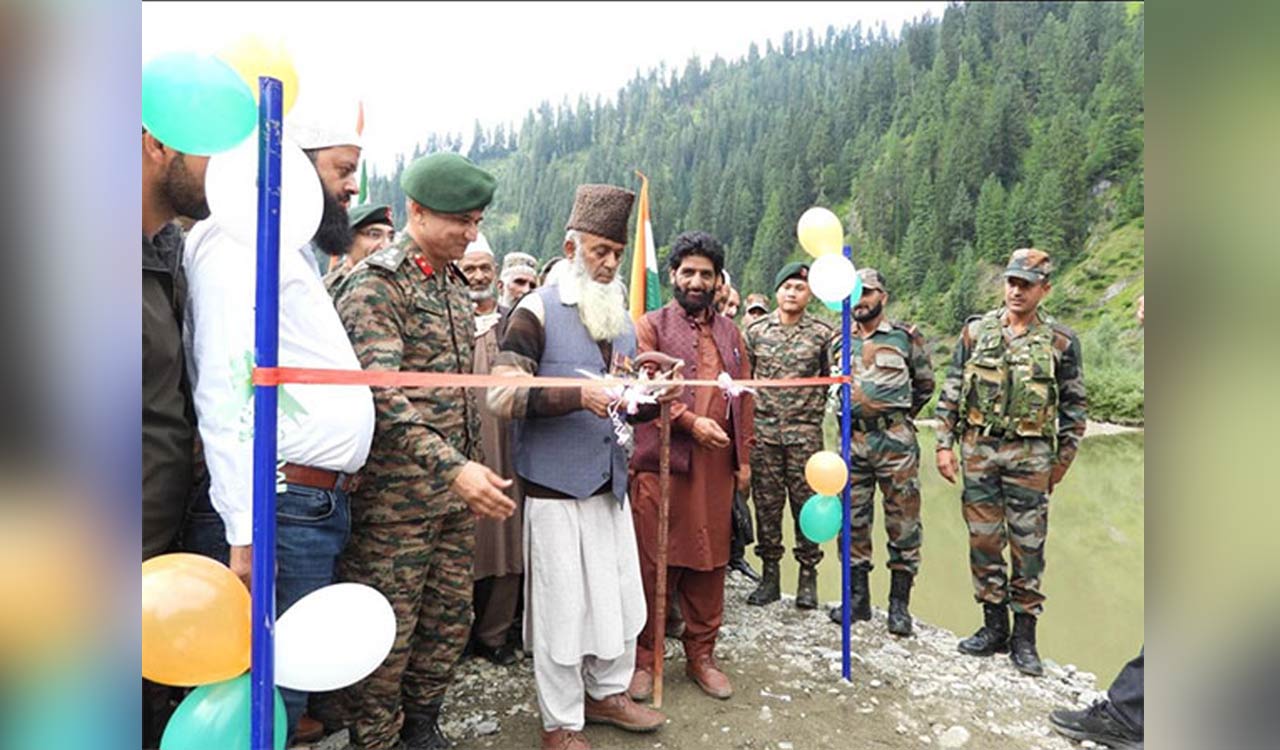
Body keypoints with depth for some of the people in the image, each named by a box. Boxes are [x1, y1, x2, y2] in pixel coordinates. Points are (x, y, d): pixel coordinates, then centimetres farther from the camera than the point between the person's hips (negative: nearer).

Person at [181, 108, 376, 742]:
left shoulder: (297, 253, 20)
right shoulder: (244, 244, -9)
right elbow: (224, 393, -19)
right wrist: (244, 534, -22)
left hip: (318, 505, 9)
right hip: (278, 509, -9)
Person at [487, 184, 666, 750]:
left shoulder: (621, 317, 13)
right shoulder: (538, 310, -8)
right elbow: (502, 394, -18)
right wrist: (577, 395, -28)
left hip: (610, 480, 7)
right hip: (556, 485, -6)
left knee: (620, 592, 16)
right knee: (562, 604, 4)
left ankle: (608, 692, 38)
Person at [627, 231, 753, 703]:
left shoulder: (730, 333, 16)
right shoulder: (651, 326, 3)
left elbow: (743, 398, 16)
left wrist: (743, 458, 11)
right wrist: (691, 421, -18)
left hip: (716, 467, 4)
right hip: (661, 464, -4)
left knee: (710, 564, 10)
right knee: (655, 565, 2)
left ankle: (701, 654, 26)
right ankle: (644, 658, 18)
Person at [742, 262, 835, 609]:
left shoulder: (822, 333, 1)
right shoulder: (756, 330, 6)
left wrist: (815, 408, 0)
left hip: (805, 432, -1)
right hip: (763, 430, 2)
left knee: (806, 503, 4)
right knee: (766, 503, 7)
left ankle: (808, 576, 17)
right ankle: (770, 574, 19)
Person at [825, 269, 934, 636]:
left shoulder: (906, 337, 2)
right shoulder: (839, 343, 12)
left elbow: (925, 385, 10)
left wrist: (896, 417, 10)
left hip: (896, 441, -3)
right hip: (851, 441, 4)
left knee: (903, 523, 1)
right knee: (852, 522, 8)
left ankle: (899, 604, 13)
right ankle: (857, 598, 21)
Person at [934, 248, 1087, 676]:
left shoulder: (1061, 342, 0)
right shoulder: (976, 331, 4)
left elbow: (1074, 405, 6)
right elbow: (951, 391, 6)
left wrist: (1063, 460, 4)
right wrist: (944, 445, 1)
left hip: (1030, 455, -1)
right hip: (979, 451, 2)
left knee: (1028, 546, 4)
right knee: (983, 541, 7)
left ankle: (1024, 638, 17)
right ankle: (994, 627, 21)